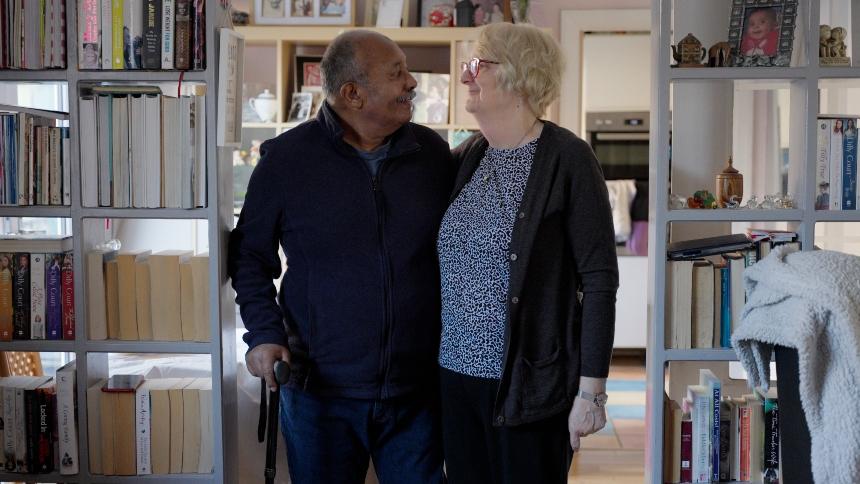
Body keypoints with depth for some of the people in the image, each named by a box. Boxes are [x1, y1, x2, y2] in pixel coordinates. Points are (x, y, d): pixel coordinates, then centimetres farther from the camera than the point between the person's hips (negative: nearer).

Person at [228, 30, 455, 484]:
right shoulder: (286, 157, -5)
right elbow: (250, 256, 4)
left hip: (418, 390, 2)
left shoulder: (433, 152, 1)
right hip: (320, 390, -1)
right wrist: (264, 334, -9)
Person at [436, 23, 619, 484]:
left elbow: (599, 279, -12)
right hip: (455, 374, 6)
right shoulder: (465, 157, 7)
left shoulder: (565, 159, -10)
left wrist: (590, 391, -14)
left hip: (527, 382, -5)